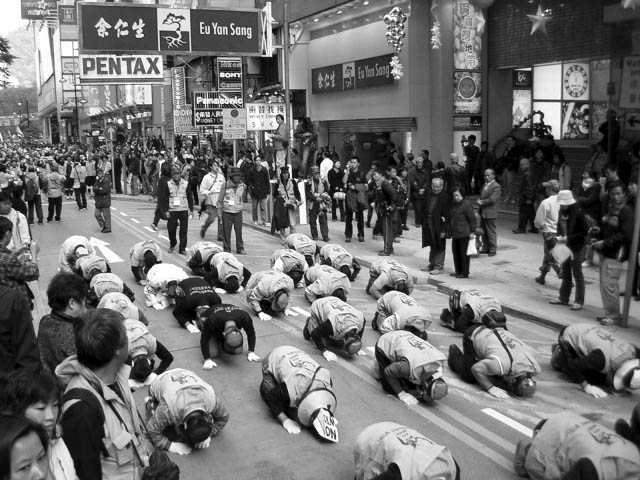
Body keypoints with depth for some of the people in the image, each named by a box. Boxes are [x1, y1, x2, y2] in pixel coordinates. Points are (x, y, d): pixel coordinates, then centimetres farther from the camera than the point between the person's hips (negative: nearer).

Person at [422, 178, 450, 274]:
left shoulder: (445, 197, -13)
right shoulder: (430, 195, 9)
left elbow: (447, 215, -14)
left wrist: (444, 230, -17)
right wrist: (424, 222, 7)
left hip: (438, 225, -7)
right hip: (429, 223, 7)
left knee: (439, 247, 2)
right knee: (432, 245, 18)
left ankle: (438, 267, 11)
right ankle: (431, 264, 29)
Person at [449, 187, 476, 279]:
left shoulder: (466, 205, -12)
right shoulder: (454, 205, 13)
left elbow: (472, 219, -12)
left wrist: (472, 232, -12)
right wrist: (451, 231, 19)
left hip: (464, 234, -8)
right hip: (455, 233, 8)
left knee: (464, 254, -2)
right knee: (455, 252, 13)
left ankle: (465, 273, 6)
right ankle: (458, 271, 24)